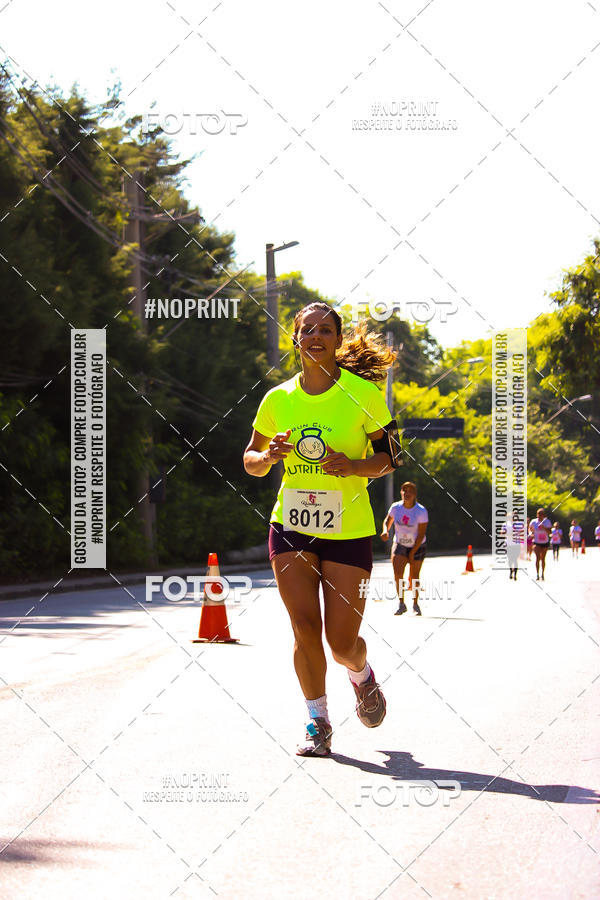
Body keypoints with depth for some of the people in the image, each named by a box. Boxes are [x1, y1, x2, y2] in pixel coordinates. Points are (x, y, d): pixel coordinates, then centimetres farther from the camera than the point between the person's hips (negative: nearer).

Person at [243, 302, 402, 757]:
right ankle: (318, 723, 9)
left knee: (342, 641, -2)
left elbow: (391, 455, -1)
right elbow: (251, 461, 13)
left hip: (349, 530, -2)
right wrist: (267, 456, -10)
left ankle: (362, 676, 34)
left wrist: (353, 466, -20)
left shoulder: (363, 393, -6)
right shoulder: (278, 399, 2)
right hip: (291, 527, 2)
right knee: (305, 629, -8)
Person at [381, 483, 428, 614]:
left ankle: (415, 604, 19)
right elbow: (387, 521, 10)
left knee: (413, 578, -3)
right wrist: (385, 531, -13)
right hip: (399, 545, 2)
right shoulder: (395, 507, -8)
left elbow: (421, 534, -14)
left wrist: (412, 553, -14)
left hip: (417, 547, -2)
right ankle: (401, 604, -8)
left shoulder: (421, 511, -17)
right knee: (397, 573, -18)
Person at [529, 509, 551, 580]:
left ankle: (542, 574, 25)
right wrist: (531, 533, -6)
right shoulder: (533, 522, -5)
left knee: (543, 559, 11)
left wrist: (544, 528, -30)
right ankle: (537, 574, -20)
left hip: (545, 543, 1)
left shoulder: (547, 522, -6)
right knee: (538, 557, -17)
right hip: (537, 542, -1)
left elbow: (549, 532, -13)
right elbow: (530, 529, 14)